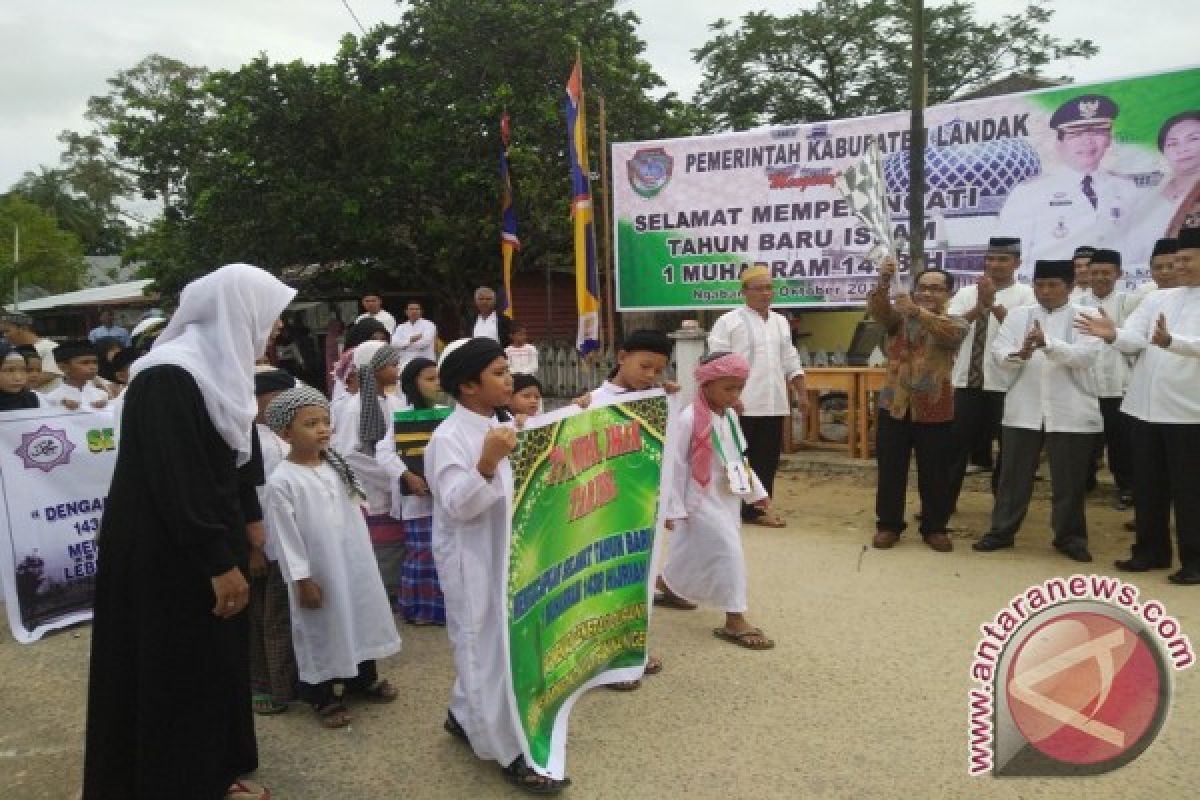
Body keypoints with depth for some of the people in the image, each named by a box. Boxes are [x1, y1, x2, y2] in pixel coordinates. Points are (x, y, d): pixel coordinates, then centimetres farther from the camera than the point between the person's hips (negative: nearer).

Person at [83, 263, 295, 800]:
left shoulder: (217, 368, 8)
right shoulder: (170, 378, -23)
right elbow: (177, 481, -26)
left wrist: (244, 527, 19)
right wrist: (220, 562, -22)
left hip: (206, 547, 9)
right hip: (170, 556, -9)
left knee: (216, 663, 17)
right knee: (181, 673, 4)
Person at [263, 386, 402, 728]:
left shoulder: (338, 466, 2)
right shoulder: (281, 480, -17)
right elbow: (287, 537, -16)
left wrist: (365, 559, 12)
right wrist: (302, 580, -15)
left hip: (355, 565, 6)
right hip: (318, 573, -6)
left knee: (360, 618, 19)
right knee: (322, 631, 8)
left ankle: (363, 678, 39)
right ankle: (322, 697, 27)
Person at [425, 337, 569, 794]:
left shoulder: (497, 428, 6)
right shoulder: (448, 438, -20)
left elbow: (513, 490, 18)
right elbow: (457, 506, -27)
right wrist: (486, 465, -42)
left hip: (504, 553, 9)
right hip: (471, 561, -9)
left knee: (493, 644, 20)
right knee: (487, 649, 1)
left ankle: (464, 717, 40)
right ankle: (510, 752, 13)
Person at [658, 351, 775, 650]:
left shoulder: (730, 416, 7)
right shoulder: (687, 420, -19)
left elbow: (739, 459, 19)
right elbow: (674, 465, -17)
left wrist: (756, 491, 21)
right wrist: (673, 509, -16)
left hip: (728, 500, 8)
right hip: (701, 501, -8)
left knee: (694, 554, 16)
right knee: (729, 552, -9)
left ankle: (666, 585, 39)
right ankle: (735, 620, -1)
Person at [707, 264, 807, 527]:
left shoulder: (780, 322, 15)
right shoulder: (729, 322, -6)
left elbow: (790, 362, 20)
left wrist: (801, 393, 13)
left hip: (774, 404, 6)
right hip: (743, 405, -6)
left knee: (768, 459, 9)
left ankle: (758, 508, 19)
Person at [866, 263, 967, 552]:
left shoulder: (956, 323, 1)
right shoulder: (898, 317, 5)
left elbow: (948, 332, -23)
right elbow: (876, 310, -16)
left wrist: (917, 311, -40)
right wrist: (884, 282, -37)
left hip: (935, 412, -1)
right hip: (894, 407, 1)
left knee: (935, 476, 8)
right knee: (890, 472, 8)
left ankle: (935, 528, 24)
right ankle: (888, 524, 21)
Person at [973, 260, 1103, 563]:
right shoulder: (1018, 315, 8)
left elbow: (1086, 355, -15)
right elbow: (998, 352, -2)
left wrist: (1048, 343, -31)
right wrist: (1019, 354, -25)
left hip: (1071, 414, -2)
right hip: (1024, 411, 2)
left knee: (1069, 480, 7)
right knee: (1014, 475, 8)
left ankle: (1069, 537, 22)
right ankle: (1002, 531, 19)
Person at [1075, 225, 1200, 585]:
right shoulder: (1156, 298, 10)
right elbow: (1134, 339, -1)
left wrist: (1170, 342, -39)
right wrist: (1113, 334, -23)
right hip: (1145, 407, 5)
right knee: (1147, 485, 13)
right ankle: (1151, 551, 26)